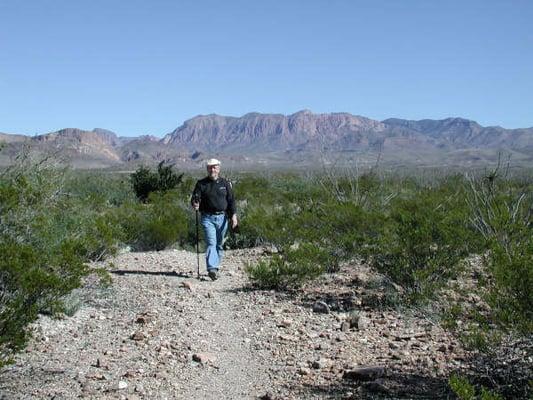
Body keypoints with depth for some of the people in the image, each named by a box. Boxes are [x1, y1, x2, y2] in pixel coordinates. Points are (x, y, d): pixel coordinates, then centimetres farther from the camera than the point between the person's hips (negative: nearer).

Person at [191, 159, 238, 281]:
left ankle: (216, 267, 22)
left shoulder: (225, 183, 9)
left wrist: (233, 215, -1)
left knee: (219, 244, 10)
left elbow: (231, 200, 8)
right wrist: (195, 204, -24)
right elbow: (195, 198, 0)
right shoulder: (201, 184, 4)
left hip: (222, 217, 2)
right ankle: (212, 269, -24)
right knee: (211, 243, -15)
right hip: (208, 218, -2)